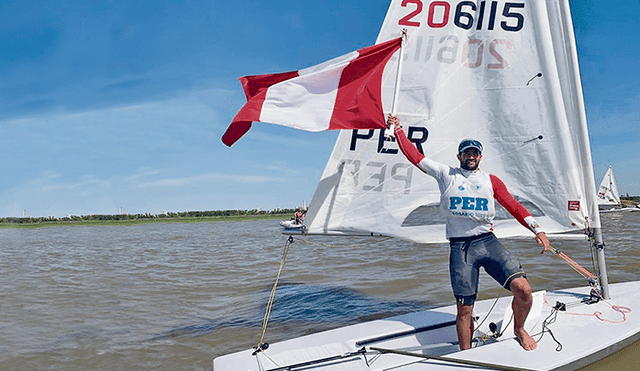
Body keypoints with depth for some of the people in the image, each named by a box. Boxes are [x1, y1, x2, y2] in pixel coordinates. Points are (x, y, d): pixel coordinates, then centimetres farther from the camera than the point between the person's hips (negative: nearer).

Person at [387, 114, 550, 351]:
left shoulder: (491, 180, 17)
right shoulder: (446, 175, 13)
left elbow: (514, 206, 10)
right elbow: (415, 156, 14)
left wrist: (537, 229, -1)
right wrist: (398, 129, 15)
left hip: (488, 241, 2)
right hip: (460, 248, -1)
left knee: (522, 289, -15)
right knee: (464, 309, 0)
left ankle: (519, 329, 15)